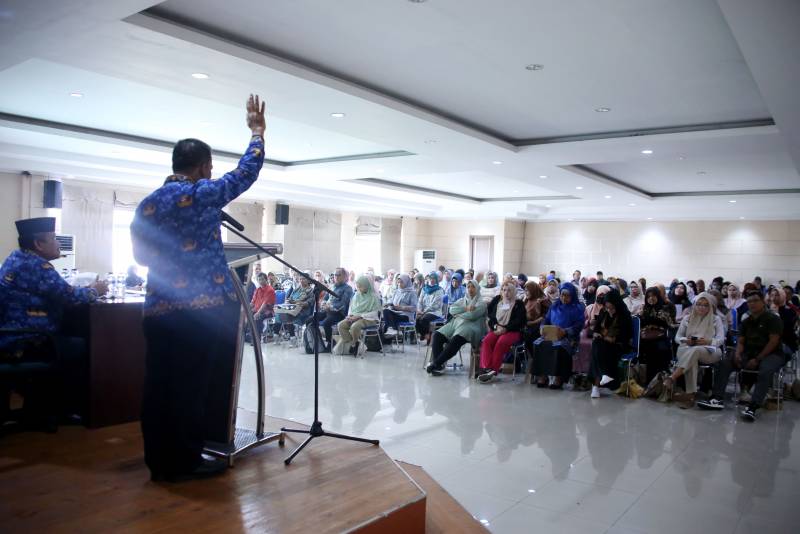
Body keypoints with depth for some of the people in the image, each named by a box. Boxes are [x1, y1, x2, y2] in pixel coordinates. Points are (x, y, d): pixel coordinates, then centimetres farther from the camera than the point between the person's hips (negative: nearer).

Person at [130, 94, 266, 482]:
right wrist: (257, 132, 18)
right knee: (192, 386, 1)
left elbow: (141, 255, 21)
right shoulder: (202, 194, -4)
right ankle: (185, 461, 10)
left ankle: (160, 461, 20)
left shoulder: (146, 205, 15)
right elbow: (247, 172, 4)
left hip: (157, 309, 7)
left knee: (159, 386, 10)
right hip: (202, 307, -7)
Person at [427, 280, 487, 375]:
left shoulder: (481, 303, 10)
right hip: (455, 323, 6)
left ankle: (436, 363, -33)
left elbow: (472, 315, -9)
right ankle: (439, 365, -24)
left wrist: (458, 314, 3)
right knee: (437, 335, -20)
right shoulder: (462, 300, 28)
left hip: (470, 326, -6)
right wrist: (465, 309, -3)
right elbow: (452, 309, 9)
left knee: (455, 340, -36)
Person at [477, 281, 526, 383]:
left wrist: (505, 329, -15)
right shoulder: (496, 301, 17)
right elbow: (490, 314, 12)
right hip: (496, 329, 4)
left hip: (512, 331, -3)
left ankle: (493, 370, -35)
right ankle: (486, 368, -37)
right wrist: (495, 326, -7)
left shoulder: (518, 304, 5)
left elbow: (519, 321, -4)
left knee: (501, 342, -34)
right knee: (486, 341, -27)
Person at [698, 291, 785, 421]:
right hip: (749, 353, 6)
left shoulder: (773, 319, -4)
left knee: (766, 371, -37)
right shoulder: (746, 322, 13)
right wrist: (737, 354, -14)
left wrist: (757, 359, -17)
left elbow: (773, 341, -12)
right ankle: (717, 399, -23)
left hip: (770, 354, -5)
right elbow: (740, 341, 9)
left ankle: (753, 407, -44)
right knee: (724, 364, -15)